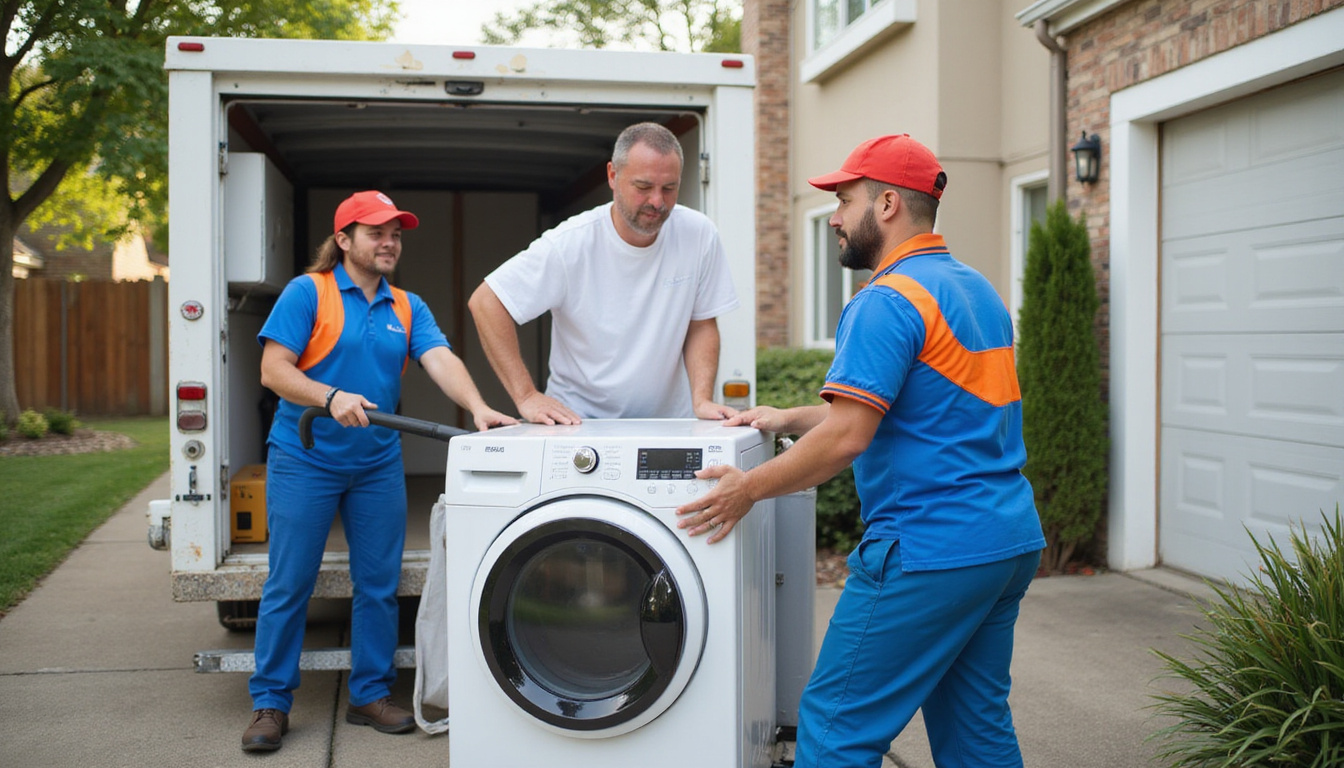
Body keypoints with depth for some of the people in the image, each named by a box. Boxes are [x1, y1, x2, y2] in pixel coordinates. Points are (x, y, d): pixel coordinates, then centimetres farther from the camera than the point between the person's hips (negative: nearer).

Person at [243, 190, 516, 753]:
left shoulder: (408, 307, 7)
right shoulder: (308, 292, -5)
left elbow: (441, 360, -7)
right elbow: (274, 371, -11)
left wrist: (477, 408, -26)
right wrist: (332, 397, -27)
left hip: (379, 464, 5)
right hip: (304, 460, -4)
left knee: (379, 585, 8)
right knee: (288, 586, 0)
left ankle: (371, 694, 22)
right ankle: (270, 702, 13)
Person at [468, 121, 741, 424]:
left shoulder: (699, 235, -4)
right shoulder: (571, 243, -11)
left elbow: (701, 326, 6)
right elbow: (486, 303, -9)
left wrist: (702, 400, -9)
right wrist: (526, 396, -15)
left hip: (668, 422, 3)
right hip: (577, 420, -3)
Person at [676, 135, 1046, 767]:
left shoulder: (888, 301, -14)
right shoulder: (978, 290, 16)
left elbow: (845, 438, -21)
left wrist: (748, 488, -10)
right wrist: (788, 419, 23)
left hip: (929, 551, -10)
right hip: (1011, 542, 10)